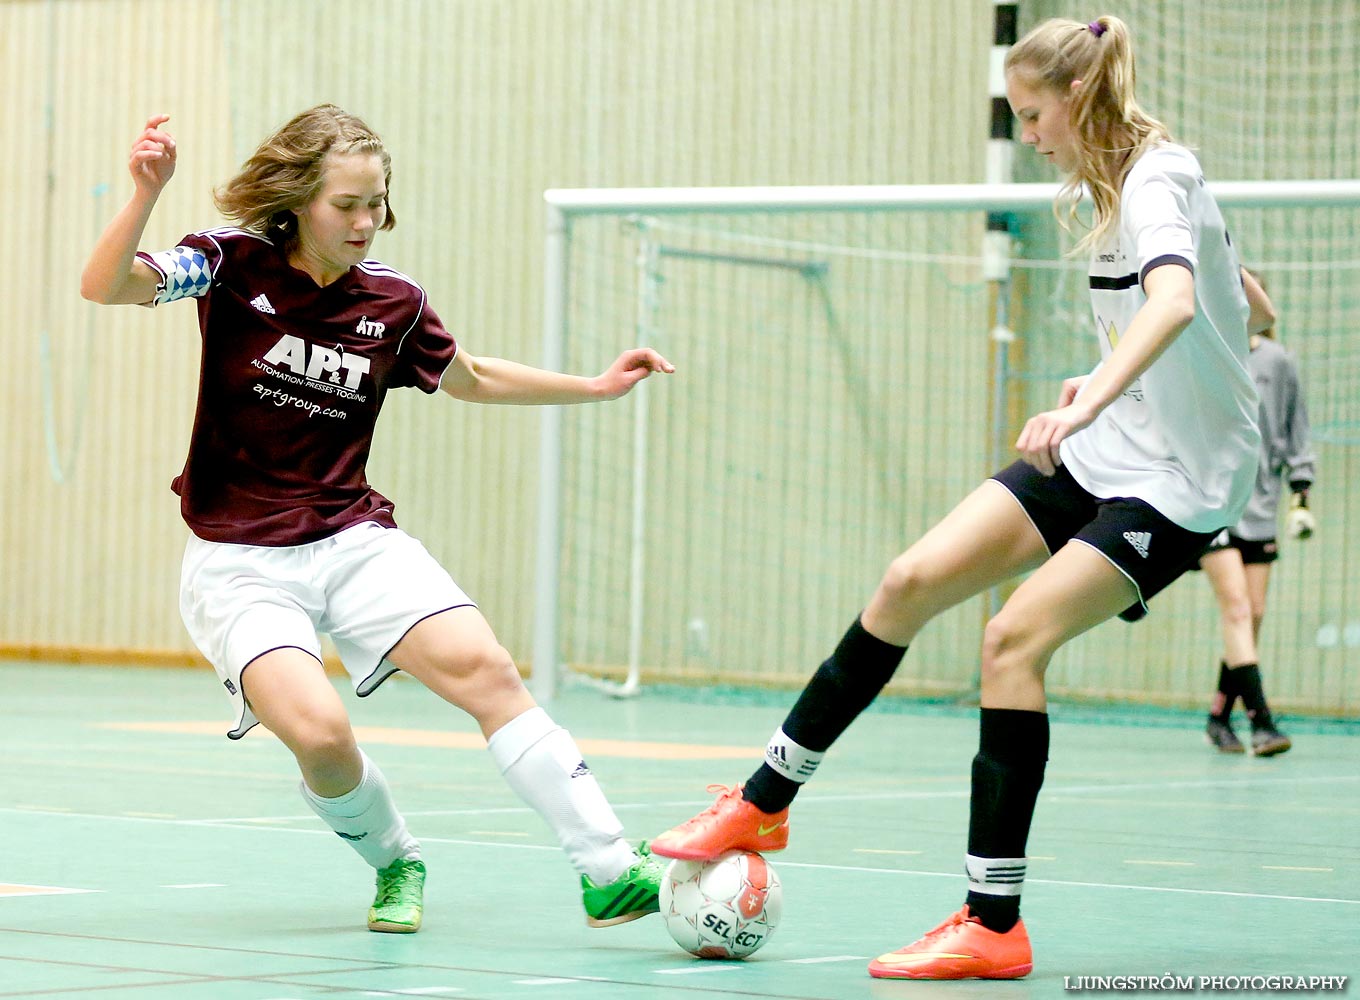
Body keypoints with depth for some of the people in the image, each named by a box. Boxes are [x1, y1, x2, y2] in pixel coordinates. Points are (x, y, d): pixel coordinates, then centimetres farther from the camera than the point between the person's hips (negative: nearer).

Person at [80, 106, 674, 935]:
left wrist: (596, 386, 15)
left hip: (356, 541, 3)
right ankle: (396, 864, 7)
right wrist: (147, 194, -40)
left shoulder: (393, 299, 2)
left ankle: (611, 871, -17)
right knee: (319, 731, -25)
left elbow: (469, 378, 21)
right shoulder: (234, 264, -8)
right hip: (240, 563, -3)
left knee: (483, 666, -20)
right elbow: (105, 287, -23)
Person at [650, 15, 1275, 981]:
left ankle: (995, 927, -15)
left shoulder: (1157, 178, -17)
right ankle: (764, 802, 9)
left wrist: (1089, 402, -54)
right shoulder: (1120, 181, 10)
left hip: (1177, 477, -9)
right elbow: (1255, 310, 23)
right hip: (1098, 453, 9)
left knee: (1015, 638, -21)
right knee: (913, 581, -2)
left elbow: (1175, 301, -40)